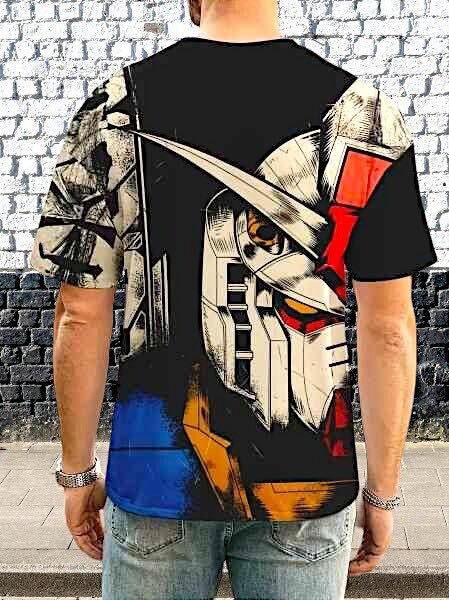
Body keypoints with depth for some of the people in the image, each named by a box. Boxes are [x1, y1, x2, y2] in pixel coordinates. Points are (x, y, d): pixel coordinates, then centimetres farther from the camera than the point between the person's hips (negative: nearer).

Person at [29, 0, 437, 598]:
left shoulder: (116, 106, -7)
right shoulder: (368, 115, -7)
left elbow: (81, 315, -5)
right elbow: (389, 328, -7)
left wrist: (78, 473, 7)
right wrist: (383, 493, 5)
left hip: (156, 473, 1)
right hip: (309, 480, 0)